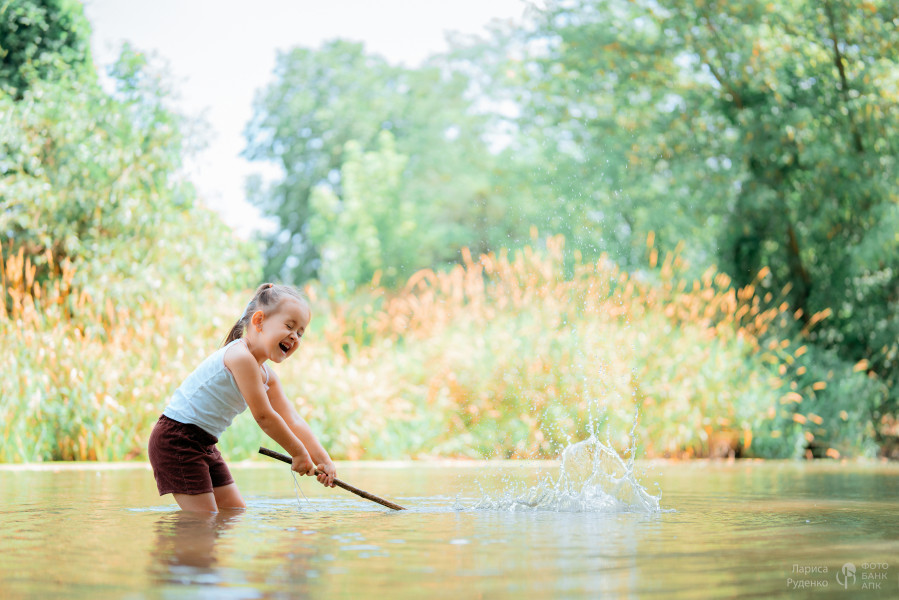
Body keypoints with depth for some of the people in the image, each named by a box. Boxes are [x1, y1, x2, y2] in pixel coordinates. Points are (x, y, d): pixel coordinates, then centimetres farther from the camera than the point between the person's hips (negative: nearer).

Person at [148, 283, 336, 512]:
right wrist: (299, 453, -9)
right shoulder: (241, 357, -21)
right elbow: (264, 416, -19)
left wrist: (323, 460, 0)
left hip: (204, 444, 10)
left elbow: (293, 421, 10)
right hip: (176, 439, -10)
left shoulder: (266, 377, 10)